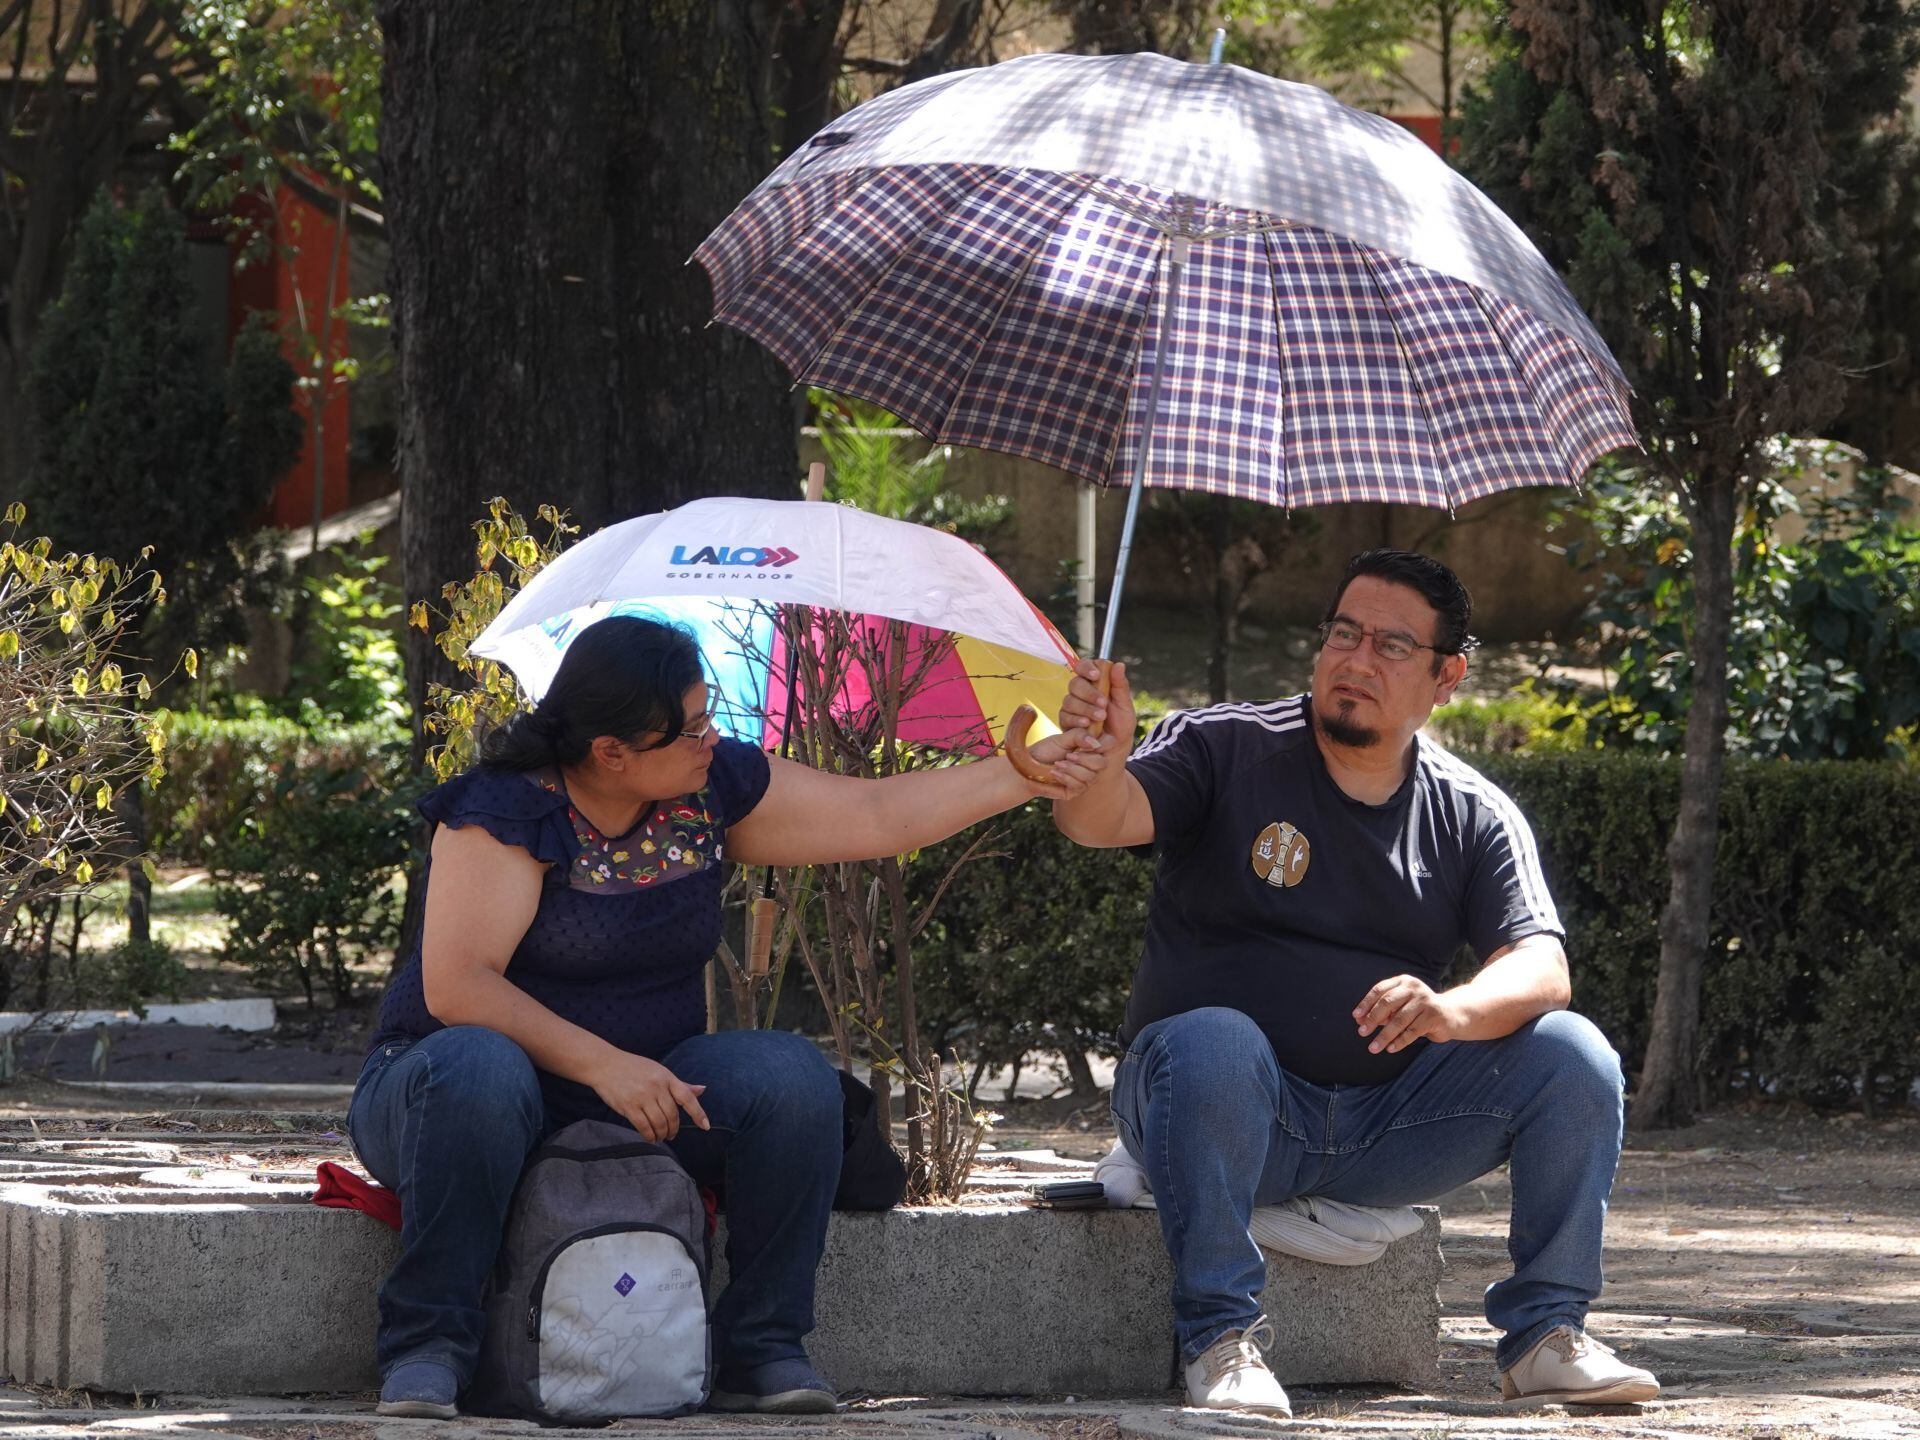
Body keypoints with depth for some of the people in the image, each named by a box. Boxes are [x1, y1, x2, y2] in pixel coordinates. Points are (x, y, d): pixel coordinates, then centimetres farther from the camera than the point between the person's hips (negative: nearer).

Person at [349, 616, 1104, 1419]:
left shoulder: (711, 789, 1)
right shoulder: (507, 810, -18)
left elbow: (879, 816, 7)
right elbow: (456, 986, -27)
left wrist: (1025, 776, 0)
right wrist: (602, 1065, -34)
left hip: (641, 1082, 5)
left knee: (791, 1076, -21)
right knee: (478, 1070, -42)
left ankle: (761, 1350, -15)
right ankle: (427, 1345, -32)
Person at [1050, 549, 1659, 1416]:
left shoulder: (1474, 817, 7)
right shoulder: (1223, 750, 0)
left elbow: (1541, 969, -7)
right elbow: (1101, 821, -18)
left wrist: (1451, 1011, -30)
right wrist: (1098, 760, -43)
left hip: (1385, 1131, 3)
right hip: (1225, 1111, -3)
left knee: (1572, 1057, -15)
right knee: (1214, 1041, -37)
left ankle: (1546, 1336, -6)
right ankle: (1220, 1337, -26)